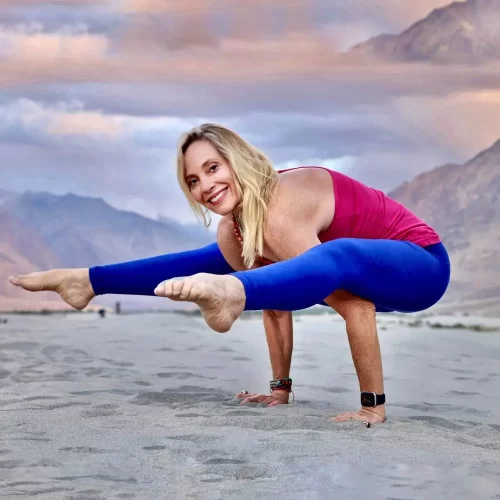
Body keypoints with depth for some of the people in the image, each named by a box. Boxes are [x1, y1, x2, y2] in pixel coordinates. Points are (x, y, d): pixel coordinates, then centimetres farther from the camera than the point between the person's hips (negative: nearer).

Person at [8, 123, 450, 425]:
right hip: (368, 284, 8)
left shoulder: (282, 214, -32)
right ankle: (89, 281, 15)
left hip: (422, 266, -8)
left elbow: (357, 306, -34)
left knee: (339, 258, -45)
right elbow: (276, 299, 2)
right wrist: (280, 387, 3)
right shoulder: (233, 230, -6)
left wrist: (373, 405, -32)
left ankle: (231, 292, -72)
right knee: (214, 262, 10)